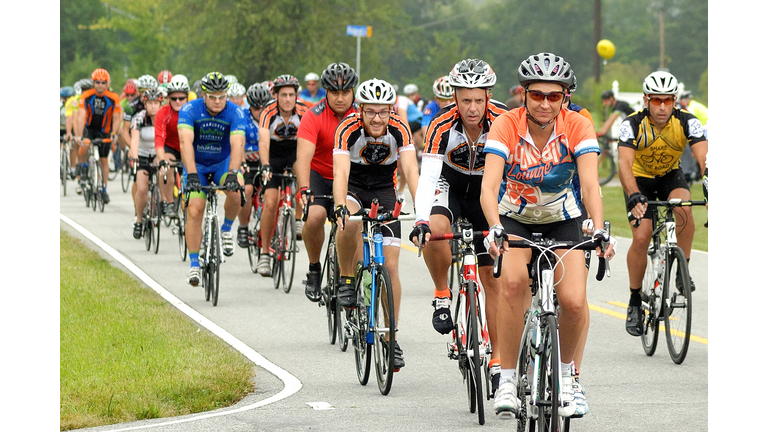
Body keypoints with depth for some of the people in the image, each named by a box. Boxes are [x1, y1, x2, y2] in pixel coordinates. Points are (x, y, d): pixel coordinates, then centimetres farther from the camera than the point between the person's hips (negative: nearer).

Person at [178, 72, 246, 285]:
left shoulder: (235, 113, -22)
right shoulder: (190, 110, -24)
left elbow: (237, 144, -34)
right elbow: (186, 142, -35)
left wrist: (232, 173, -50)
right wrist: (192, 175, -48)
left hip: (223, 162, 0)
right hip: (196, 164, 0)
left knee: (236, 189, -30)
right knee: (194, 210, -13)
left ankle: (226, 230, -3)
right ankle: (194, 264, -3)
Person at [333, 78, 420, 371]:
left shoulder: (399, 129, -21)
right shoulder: (348, 129, -26)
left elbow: (410, 170, -30)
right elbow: (341, 173, -37)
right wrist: (341, 207, -55)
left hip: (384, 190, 2)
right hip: (353, 188, -2)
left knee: (390, 266, -6)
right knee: (349, 223, -38)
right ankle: (346, 279, -13)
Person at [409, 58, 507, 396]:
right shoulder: (442, 125, -28)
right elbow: (428, 177, -34)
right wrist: (421, 221, -49)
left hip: (488, 191, 1)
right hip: (450, 184, -1)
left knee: (493, 276, -3)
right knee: (435, 228, -35)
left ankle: (498, 360, 5)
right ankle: (442, 297, -11)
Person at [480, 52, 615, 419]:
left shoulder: (577, 127, -19)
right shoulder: (506, 126, -22)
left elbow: (590, 185, -27)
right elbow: (489, 186, -31)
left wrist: (599, 231, -44)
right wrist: (495, 229, -49)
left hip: (562, 222, 1)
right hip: (515, 219, -1)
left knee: (574, 302, -18)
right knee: (513, 281, -30)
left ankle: (566, 373, 12)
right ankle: (507, 380, -19)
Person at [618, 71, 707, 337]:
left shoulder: (687, 122, -25)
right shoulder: (633, 124, -28)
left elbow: (704, 159, -35)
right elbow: (625, 163, -40)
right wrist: (634, 196, -57)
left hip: (671, 175, 1)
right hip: (640, 178, -1)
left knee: (684, 209, -31)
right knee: (641, 238, -15)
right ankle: (635, 302, 2)